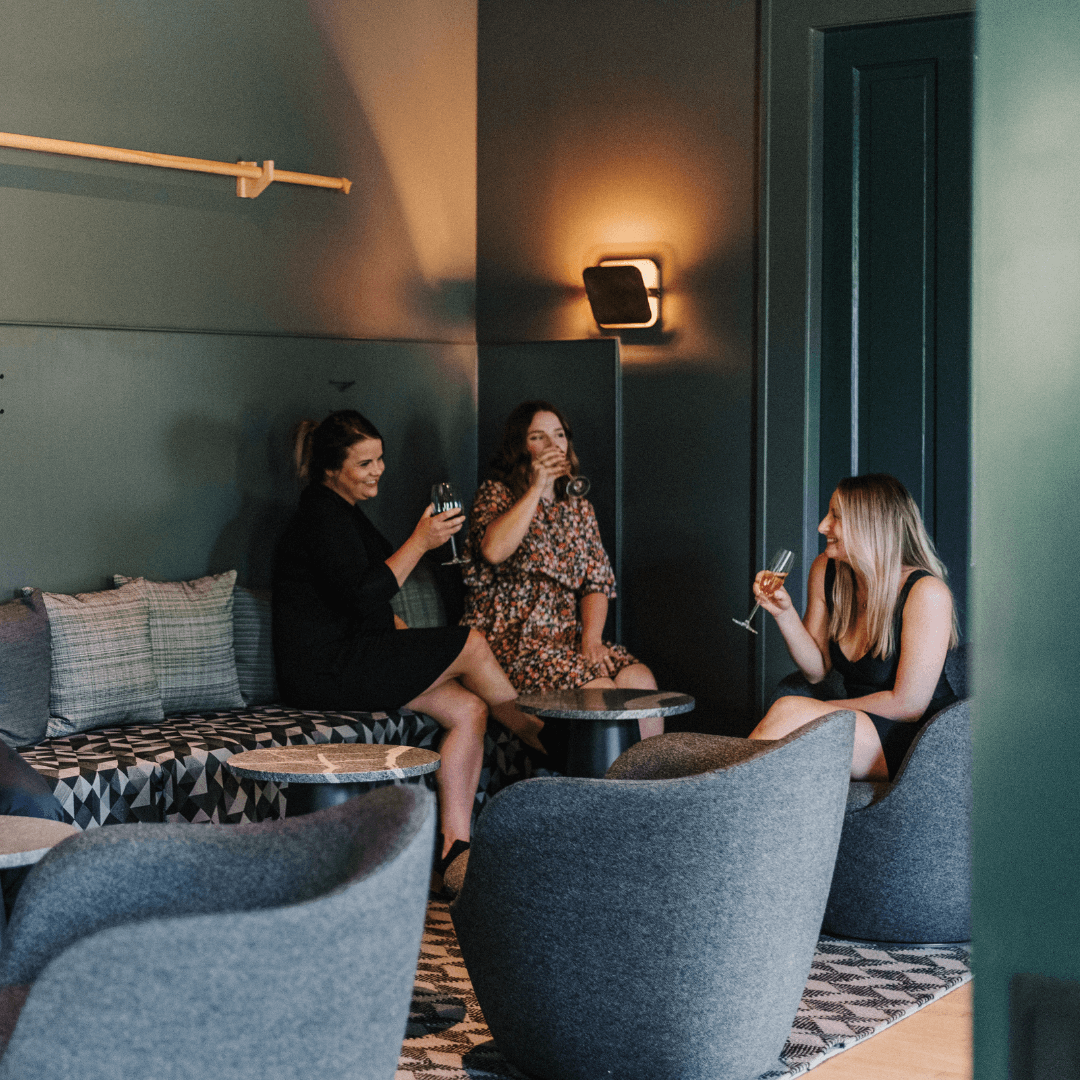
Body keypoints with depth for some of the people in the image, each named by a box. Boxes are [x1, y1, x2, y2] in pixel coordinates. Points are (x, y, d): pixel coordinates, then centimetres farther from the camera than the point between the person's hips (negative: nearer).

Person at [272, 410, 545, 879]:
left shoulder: (345, 512, 19)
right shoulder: (321, 515, -13)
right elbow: (363, 596, -24)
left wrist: (410, 641, 13)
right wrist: (421, 541, -20)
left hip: (350, 657, 10)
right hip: (323, 669, -10)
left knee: (469, 709, -7)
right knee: (470, 644, -12)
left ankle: (453, 848, -11)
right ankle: (540, 736, 10)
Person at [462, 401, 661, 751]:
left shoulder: (578, 507, 20)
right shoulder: (496, 494, 5)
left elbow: (597, 581, 12)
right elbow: (493, 551, -17)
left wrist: (591, 638, -7)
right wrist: (536, 487, -13)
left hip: (570, 638, 5)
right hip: (512, 640, -5)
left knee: (639, 679, -23)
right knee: (600, 690, -29)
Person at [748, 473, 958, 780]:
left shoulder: (926, 594, -18)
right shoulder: (826, 571, 2)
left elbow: (907, 705, -17)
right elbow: (816, 670, 11)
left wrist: (822, 710, -8)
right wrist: (784, 612, -6)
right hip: (859, 724, 6)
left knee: (790, 711, -28)